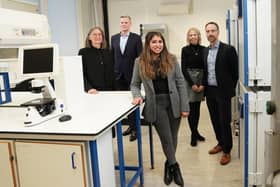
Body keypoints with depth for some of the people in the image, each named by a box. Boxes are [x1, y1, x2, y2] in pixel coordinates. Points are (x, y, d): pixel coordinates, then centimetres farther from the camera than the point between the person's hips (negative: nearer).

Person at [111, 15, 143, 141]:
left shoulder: (136, 38, -3)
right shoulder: (114, 38, 9)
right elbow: (112, 56, 11)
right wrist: (112, 71, 6)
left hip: (132, 75, -4)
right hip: (119, 75, 4)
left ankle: (135, 128, 10)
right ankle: (130, 125, 24)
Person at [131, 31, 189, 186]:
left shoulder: (171, 59, 3)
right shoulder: (140, 62, 1)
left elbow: (181, 83, 2)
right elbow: (134, 84, 9)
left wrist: (184, 107, -2)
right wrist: (137, 96, -13)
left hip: (173, 103, 2)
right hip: (155, 104, -1)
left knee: (172, 137, 11)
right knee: (166, 138, -2)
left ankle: (169, 165, 33)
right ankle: (175, 167, 21)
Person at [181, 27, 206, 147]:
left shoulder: (203, 49, 5)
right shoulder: (185, 50, -1)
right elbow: (183, 68, -4)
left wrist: (203, 84, -6)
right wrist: (192, 84, -9)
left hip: (201, 80, 3)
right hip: (189, 80, -3)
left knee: (197, 107, 9)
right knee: (191, 107, -2)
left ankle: (195, 131, 22)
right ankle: (193, 134, 7)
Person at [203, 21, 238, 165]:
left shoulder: (228, 49, -8)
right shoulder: (205, 51, 9)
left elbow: (235, 71, -5)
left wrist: (230, 89, -3)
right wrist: (204, 85, 7)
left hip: (223, 91, -5)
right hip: (209, 91, 5)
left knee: (224, 121, 0)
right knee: (215, 120, 14)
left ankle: (227, 151, 13)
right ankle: (220, 143, 32)